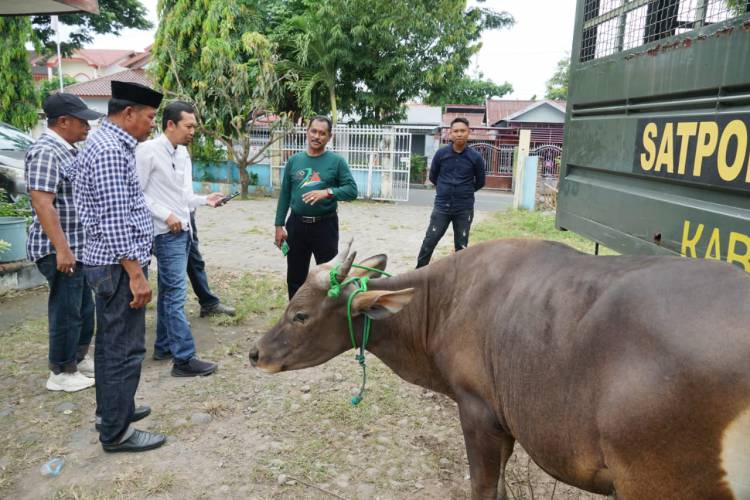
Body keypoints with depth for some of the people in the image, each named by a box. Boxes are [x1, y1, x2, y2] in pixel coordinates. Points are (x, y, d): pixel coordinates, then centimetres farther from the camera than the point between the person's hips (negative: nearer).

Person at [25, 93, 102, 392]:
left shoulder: (67, 150, 14)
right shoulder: (46, 152, -17)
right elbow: (42, 203, -24)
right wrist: (61, 248, -26)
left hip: (78, 247, 10)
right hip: (60, 250, -10)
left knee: (84, 308, 18)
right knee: (66, 311, 1)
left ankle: (79, 358, 33)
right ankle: (61, 373, 15)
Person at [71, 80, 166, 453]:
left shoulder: (107, 144, 15)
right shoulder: (110, 150, -18)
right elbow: (115, 220, -24)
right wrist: (136, 273, -22)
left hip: (110, 264, 11)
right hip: (120, 265, -11)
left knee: (110, 343, 19)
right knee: (125, 349, -2)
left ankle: (111, 410, 33)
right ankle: (116, 432, 9)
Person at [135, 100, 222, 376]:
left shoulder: (183, 153, 12)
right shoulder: (149, 150, -12)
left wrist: (205, 200, 1)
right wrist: (165, 215, -18)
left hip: (183, 230, 9)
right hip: (167, 233, -9)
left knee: (168, 291, 16)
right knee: (176, 294, -9)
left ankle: (163, 346, 28)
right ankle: (184, 358, -5)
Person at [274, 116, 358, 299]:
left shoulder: (336, 161, -3)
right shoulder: (294, 161, 6)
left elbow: (352, 190, -9)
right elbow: (285, 195, 9)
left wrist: (327, 192, -25)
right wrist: (279, 225, 5)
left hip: (325, 226, -3)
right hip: (297, 225, 3)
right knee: (295, 276, 13)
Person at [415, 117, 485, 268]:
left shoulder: (475, 157, -5)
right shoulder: (441, 153, -2)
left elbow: (480, 182, 8)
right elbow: (432, 176, 12)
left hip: (464, 208, 0)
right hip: (442, 206, 1)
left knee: (461, 246, 9)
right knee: (429, 242, 1)